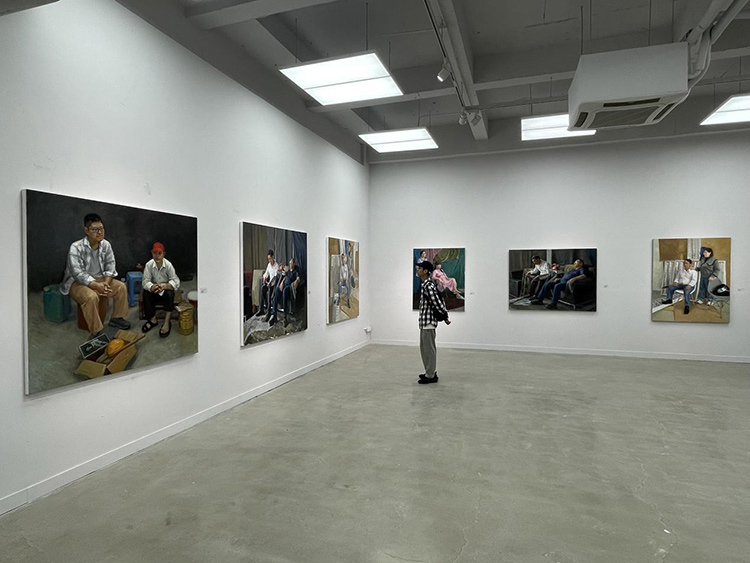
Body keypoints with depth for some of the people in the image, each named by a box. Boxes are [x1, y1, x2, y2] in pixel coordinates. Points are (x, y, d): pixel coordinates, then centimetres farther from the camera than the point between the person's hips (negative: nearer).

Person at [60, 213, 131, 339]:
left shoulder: (106, 245, -5)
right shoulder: (76, 248, -22)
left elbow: (110, 266, -3)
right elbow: (78, 273, -26)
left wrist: (106, 283, -20)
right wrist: (97, 286, -36)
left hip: (99, 279, 6)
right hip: (77, 282, -6)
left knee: (121, 287, -11)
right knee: (91, 296, -34)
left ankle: (116, 318, 6)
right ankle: (97, 331, -24)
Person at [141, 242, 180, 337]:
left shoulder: (168, 265, -19)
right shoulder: (149, 265, -14)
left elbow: (175, 282, -23)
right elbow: (145, 281, -17)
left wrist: (164, 286, -44)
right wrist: (152, 287, -41)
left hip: (166, 291, -2)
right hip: (154, 291, 2)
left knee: (170, 293, -33)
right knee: (146, 293, -26)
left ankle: (167, 322, -25)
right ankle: (152, 320, -10)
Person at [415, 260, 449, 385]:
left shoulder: (428, 286, -19)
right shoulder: (426, 284, 14)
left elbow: (437, 303, -22)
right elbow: (438, 300, 20)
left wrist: (445, 315, -8)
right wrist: (444, 315, 18)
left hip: (428, 321, -10)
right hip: (425, 321, 10)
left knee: (429, 349, -2)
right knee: (424, 348, 17)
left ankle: (431, 376, 7)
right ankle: (430, 372, 27)